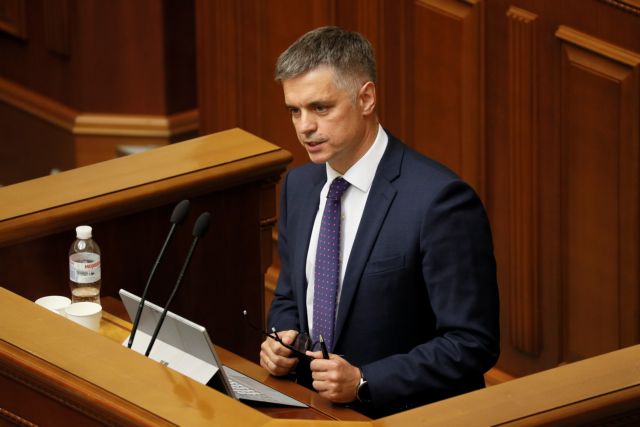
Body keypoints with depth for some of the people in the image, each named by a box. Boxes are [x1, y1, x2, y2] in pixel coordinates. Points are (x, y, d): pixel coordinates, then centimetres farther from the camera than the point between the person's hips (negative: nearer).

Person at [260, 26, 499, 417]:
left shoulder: (439, 200, -15)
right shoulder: (299, 186, 7)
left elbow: (473, 344, -15)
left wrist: (363, 382, -20)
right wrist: (282, 339, 0)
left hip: (405, 415, -6)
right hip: (310, 407, 6)